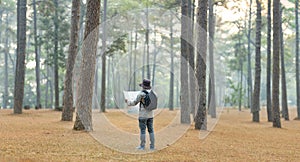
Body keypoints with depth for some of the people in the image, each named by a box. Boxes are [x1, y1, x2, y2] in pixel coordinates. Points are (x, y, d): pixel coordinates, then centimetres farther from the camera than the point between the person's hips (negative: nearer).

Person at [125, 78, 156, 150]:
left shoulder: (141, 94, -14)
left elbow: (135, 102, -5)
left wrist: (128, 102, 13)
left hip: (143, 115, -5)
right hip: (150, 115, 5)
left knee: (142, 130, 0)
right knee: (151, 130, 9)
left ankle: (142, 146, 3)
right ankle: (152, 146, 9)